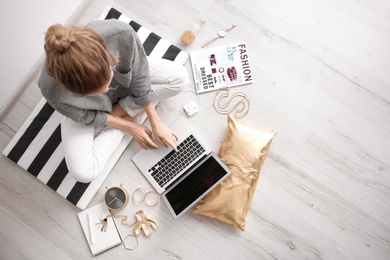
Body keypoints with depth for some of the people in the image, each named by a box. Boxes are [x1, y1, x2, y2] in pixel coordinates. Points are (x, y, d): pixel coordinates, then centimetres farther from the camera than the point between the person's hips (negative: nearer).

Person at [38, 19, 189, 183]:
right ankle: (127, 118, 2)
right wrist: (130, 127, -13)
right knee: (83, 173, -19)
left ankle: (118, 111, -4)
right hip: (85, 108, -1)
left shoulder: (121, 34, -40)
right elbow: (88, 116, -20)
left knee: (179, 78, -19)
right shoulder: (52, 89, -41)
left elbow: (139, 78, -22)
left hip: (124, 77, 2)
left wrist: (156, 122, -15)